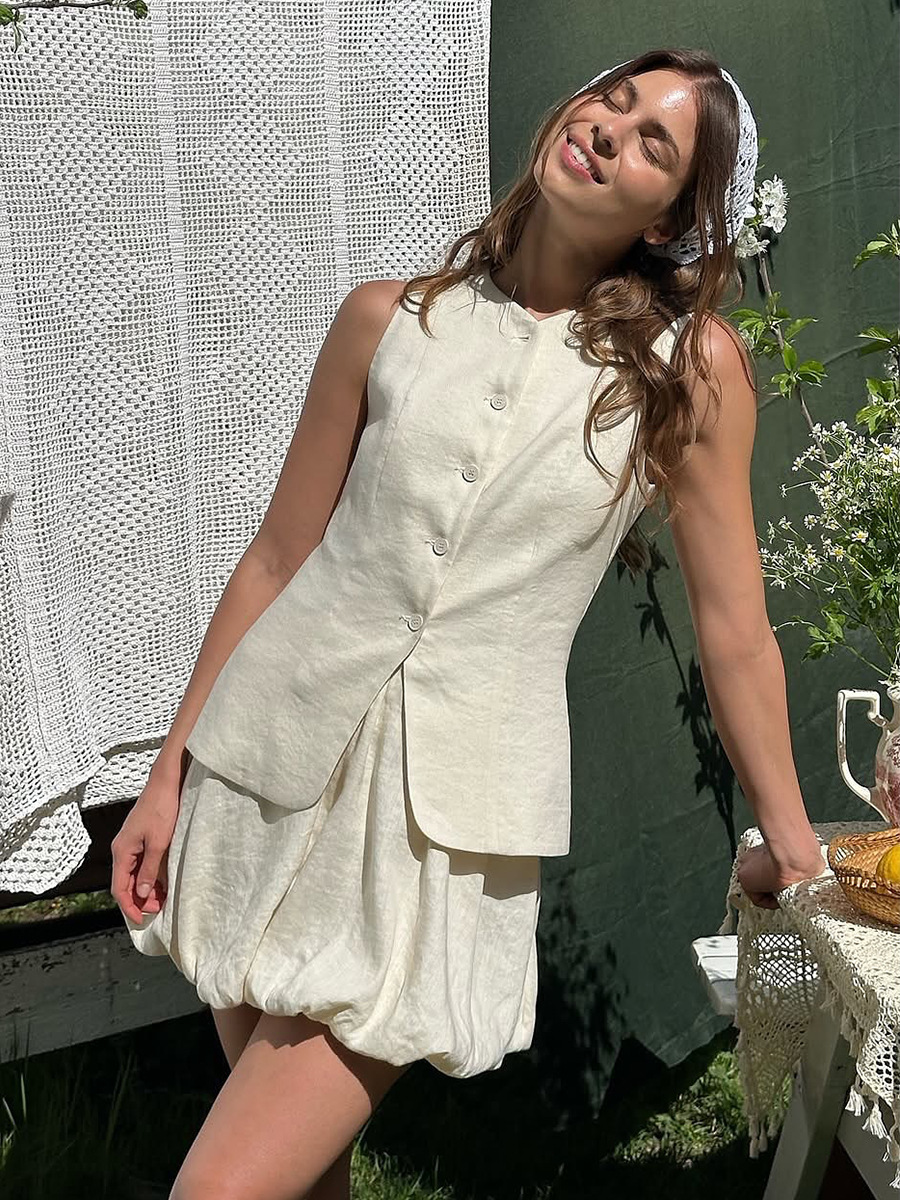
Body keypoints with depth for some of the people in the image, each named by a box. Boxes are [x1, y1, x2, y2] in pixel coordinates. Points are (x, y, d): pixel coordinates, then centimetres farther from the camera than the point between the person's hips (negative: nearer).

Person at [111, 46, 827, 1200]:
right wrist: (167, 778, 8)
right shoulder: (389, 322, 2)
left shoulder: (689, 367, -4)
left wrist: (789, 842, 8)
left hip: (445, 828, -3)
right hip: (269, 777, 3)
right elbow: (277, 560, 7)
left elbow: (734, 632, 2)